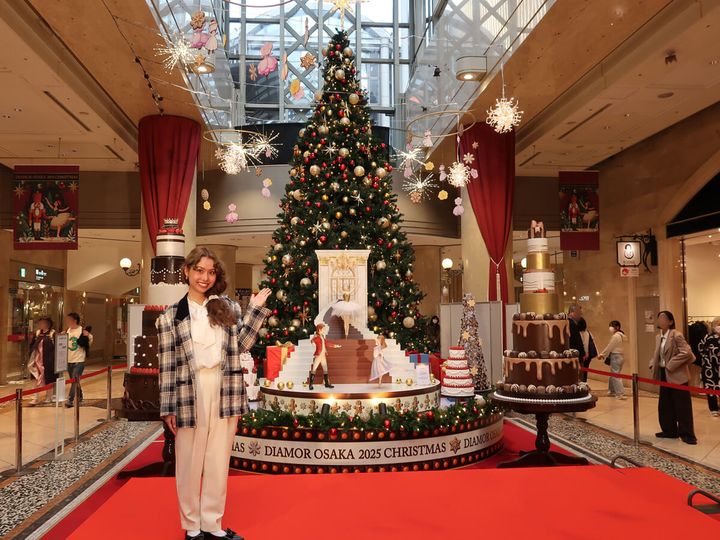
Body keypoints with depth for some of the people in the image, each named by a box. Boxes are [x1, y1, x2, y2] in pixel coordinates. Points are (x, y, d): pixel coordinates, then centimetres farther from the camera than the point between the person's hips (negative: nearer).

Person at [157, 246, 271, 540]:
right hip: (190, 395, -2)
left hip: (224, 393, 2)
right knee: (190, 463, 9)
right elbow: (167, 365, -1)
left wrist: (255, 310, 1)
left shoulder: (227, 307, 8)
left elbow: (241, 345, 5)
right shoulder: (170, 316, 0)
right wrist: (168, 408, -2)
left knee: (219, 462, 11)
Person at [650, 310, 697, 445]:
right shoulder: (658, 338, 10)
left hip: (677, 376, -8)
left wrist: (670, 365, -21)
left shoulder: (676, 335, -15)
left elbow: (686, 353, -25)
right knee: (665, 405, 13)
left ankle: (687, 434, 10)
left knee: (682, 406, 0)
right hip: (664, 376, 8)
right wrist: (653, 365, 4)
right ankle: (670, 431, 25)